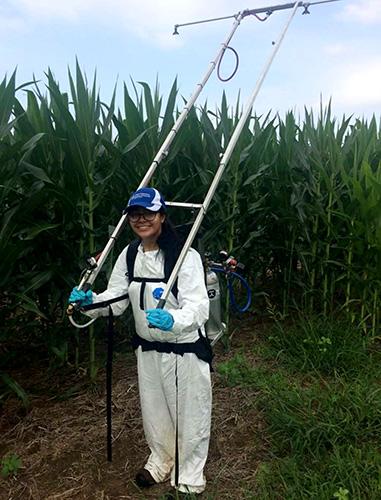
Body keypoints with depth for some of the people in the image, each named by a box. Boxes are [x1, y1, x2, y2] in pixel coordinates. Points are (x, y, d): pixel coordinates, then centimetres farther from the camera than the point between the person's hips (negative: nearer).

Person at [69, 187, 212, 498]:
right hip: (147, 348, 6)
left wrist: (173, 320, -49)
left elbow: (199, 307, -30)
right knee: (154, 411, 25)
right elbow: (116, 298, -1)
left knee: (189, 415, 13)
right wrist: (91, 301, -20)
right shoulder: (128, 255, -2)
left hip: (185, 350, -6)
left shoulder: (186, 256, -23)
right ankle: (161, 462, 54)